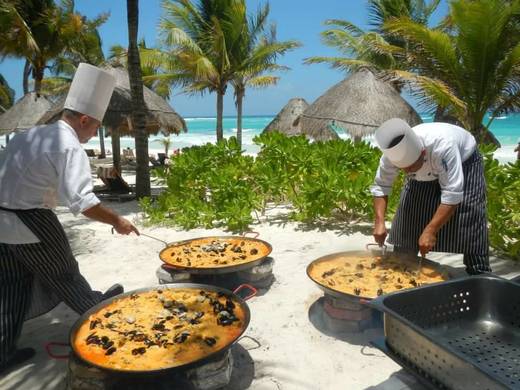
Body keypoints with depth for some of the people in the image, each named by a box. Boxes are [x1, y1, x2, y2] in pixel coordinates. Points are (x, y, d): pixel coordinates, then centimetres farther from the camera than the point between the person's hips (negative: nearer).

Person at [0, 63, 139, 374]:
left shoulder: (29, 135, 8)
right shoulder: (69, 147, -18)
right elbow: (80, 201, -28)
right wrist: (117, 221, -18)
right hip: (30, 223, -7)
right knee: (63, 273, 14)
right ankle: (96, 307, 39)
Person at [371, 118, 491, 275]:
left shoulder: (443, 147, -44)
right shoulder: (393, 154, -31)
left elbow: (452, 195, -44)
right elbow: (380, 186, -20)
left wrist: (430, 231, -47)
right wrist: (379, 221, -32)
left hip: (463, 162, -3)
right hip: (427, 172, 4)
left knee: (469, 221, -12)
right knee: (408, 216, -3)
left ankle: (479, 275, 5)